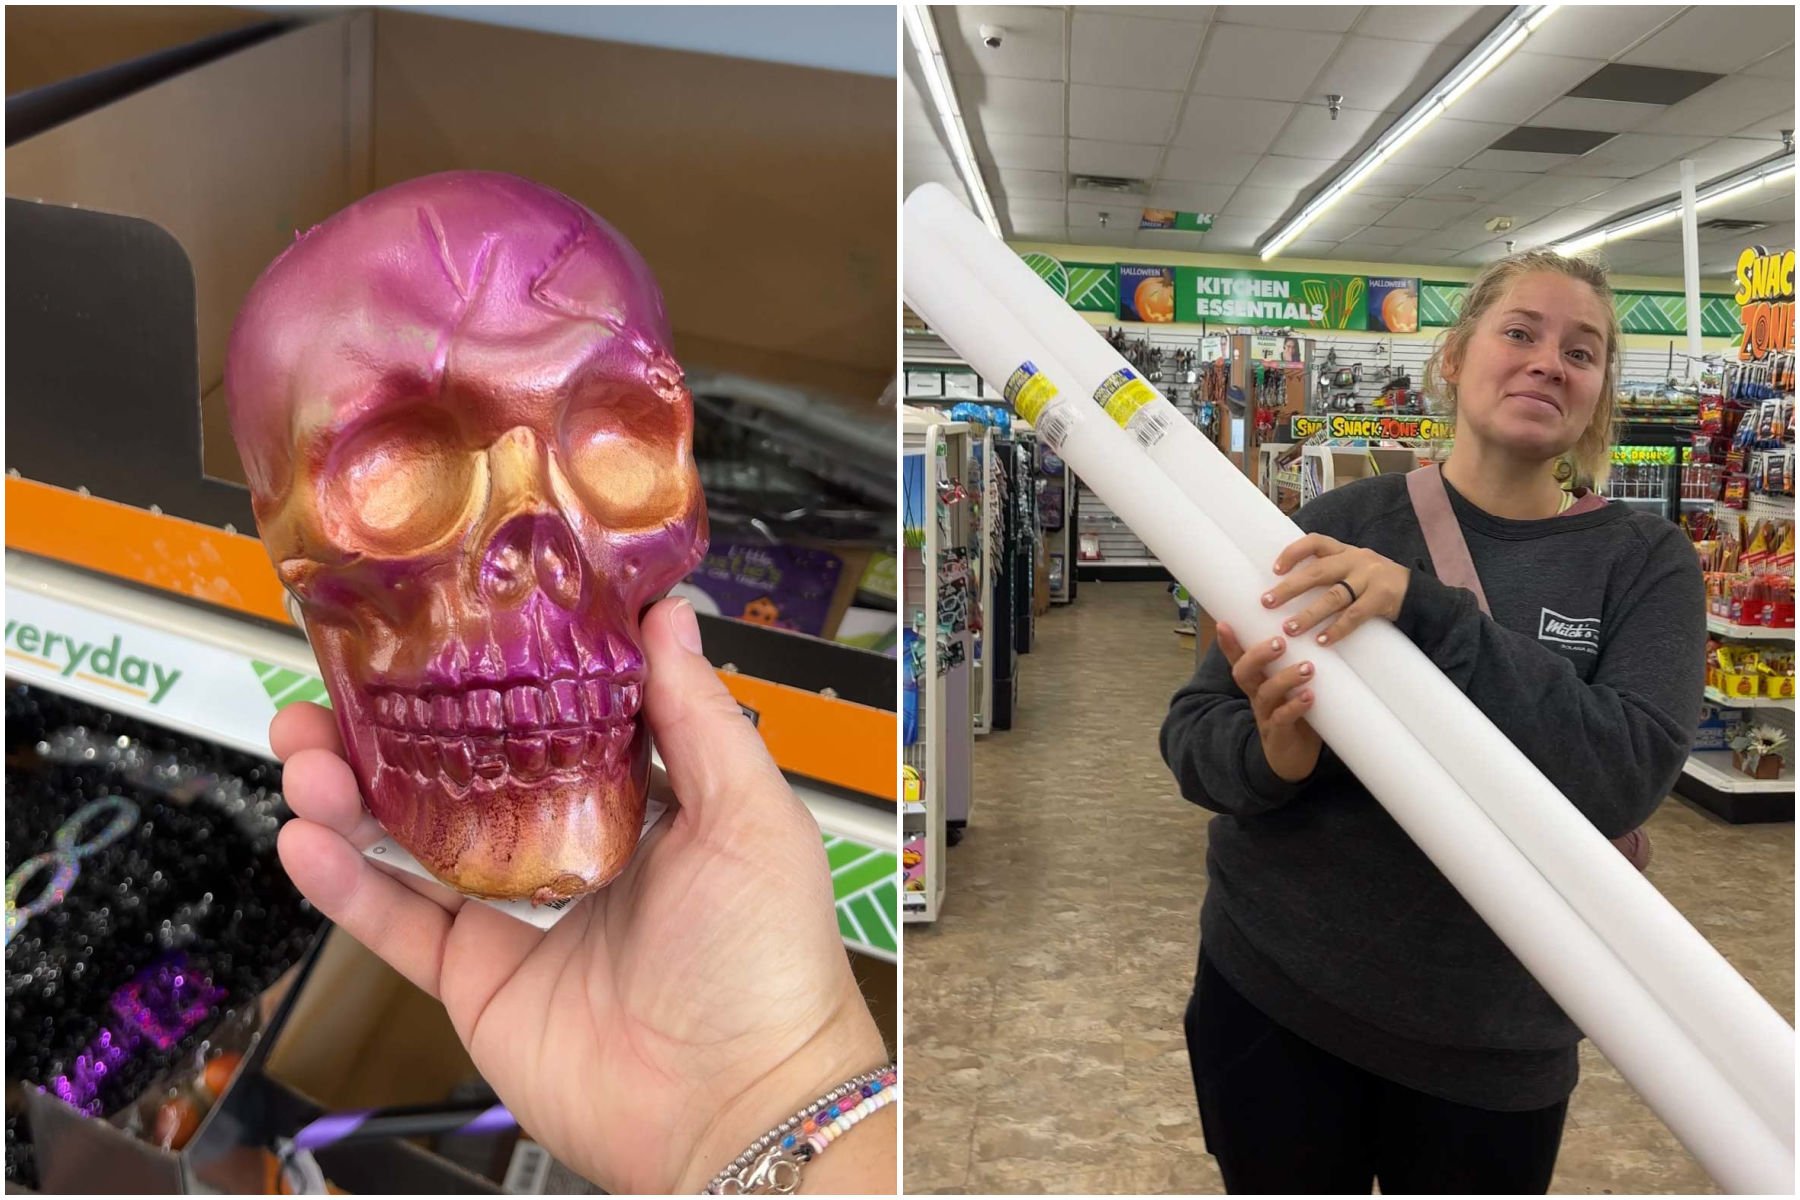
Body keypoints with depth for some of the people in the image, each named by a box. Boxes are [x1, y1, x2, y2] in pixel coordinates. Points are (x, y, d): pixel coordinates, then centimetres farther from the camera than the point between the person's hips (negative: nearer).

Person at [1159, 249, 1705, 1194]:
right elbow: (1191, 731, -6)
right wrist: (1270, 757, -28)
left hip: (1490, 1046, 0)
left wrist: (1425, 613, -31)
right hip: (1267, 988, 0)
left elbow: (1626, 776, -22)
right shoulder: (1339, 524, -6)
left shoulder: (1646, 565, -5)